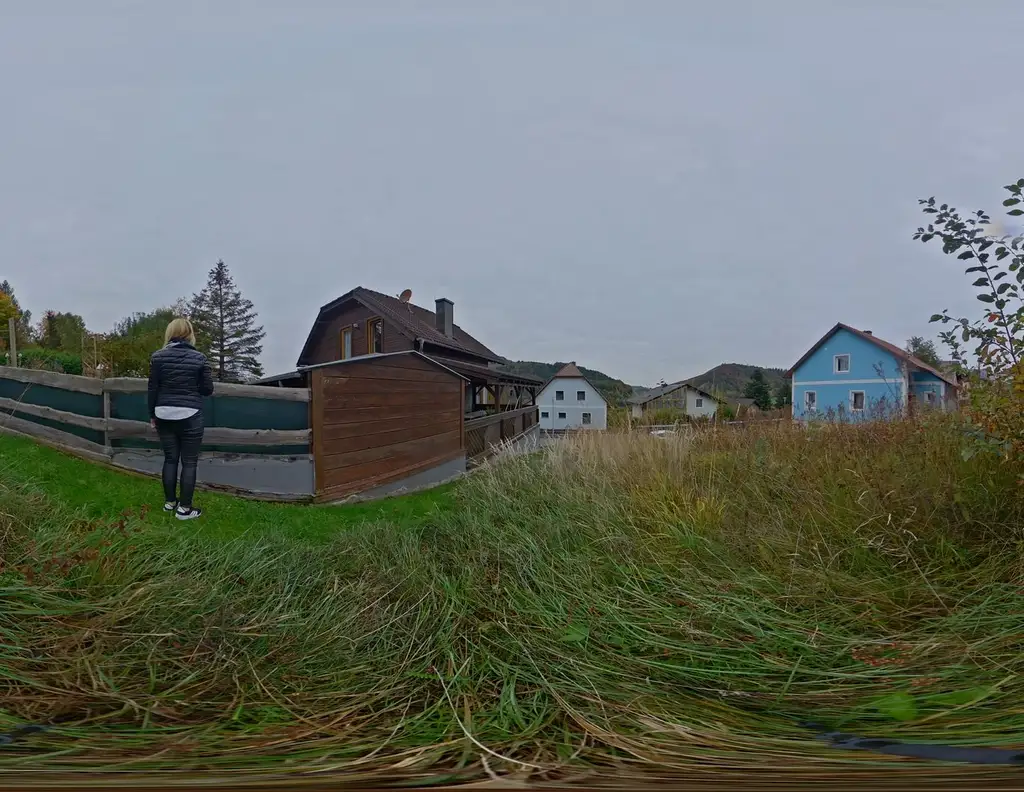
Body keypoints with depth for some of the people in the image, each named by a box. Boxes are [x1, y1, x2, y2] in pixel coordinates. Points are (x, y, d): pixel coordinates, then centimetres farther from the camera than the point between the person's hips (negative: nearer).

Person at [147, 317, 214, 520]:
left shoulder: (158, 356, -2)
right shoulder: (199, 358, -7)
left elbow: (153, 389, 1)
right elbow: (208, 389, -3)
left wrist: (152, 415, 11)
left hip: (165, 415, 3)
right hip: (189, 416, -3)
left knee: (170, 459, 15)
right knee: (189, 462, 4)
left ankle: (169, 502, 26)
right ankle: (184, 508, 8)